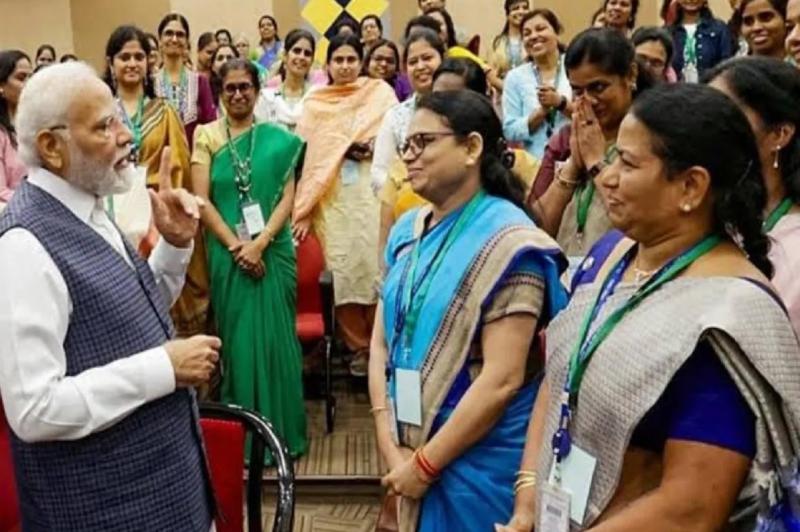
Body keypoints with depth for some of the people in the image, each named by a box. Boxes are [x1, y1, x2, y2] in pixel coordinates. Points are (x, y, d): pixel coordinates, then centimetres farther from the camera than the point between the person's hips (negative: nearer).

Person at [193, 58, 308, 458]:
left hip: (273, 251, 0)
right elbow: (201, 200, -3)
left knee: (275, 337, 3)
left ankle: (282, 431, 15)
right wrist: (236, 246, -11)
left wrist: (259, 242, -13)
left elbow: (288, 196, -1)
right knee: (238, 339, 5)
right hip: (227, 253, 0)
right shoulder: (207, 136, 3)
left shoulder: (277, 138, 4)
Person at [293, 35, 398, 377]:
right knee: (343, 269, -1)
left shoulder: (380, 92, 10)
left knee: (377, 264, -9)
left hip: (371, 192, -1)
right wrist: (303, 210, 2)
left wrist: (370, 147, -14)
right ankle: (359, 346, 10)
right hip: (330, 197, 2)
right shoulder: (314, 103, 13)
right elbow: (305, 156, 8)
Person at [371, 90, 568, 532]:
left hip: (479, 463, -6)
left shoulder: (507, 244, -16)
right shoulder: (407, 232, 5)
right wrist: (391, 448, -5)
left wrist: (424, 464, -16)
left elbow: (502, 380, -21)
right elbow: (381, 342, 5)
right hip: (412, 452, 6)